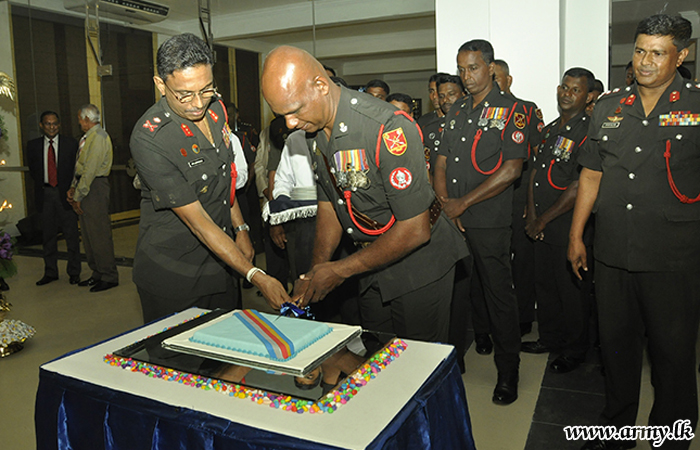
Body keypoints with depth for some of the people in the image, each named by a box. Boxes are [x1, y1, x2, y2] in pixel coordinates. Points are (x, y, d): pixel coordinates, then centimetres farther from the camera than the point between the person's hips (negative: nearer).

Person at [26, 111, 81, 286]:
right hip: (45, 194, 2)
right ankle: (50, 272, 21)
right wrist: (42, 185, 4)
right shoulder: (33, 145, 6)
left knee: (71, 234, 3)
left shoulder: (70, 143, 0)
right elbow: (32, 169, 14)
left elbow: (76, 167, 2)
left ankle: (74, 272, 14)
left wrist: (71, 189, -3)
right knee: (48, 235, 10)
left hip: (65, 193, -2)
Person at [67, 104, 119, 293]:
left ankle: (109, 277, 2)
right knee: (88, 234, 13)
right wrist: (73, 188, 8)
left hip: (95, 187, -10)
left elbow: (90, 170, -18)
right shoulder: (88, 137, 18)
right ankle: (97, 273, 22)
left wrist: (78, 196, -16)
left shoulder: (98, 137, -14)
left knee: (99, 234, -6)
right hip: (85, 187, 10)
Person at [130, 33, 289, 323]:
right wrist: (256, 277, -27)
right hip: (171, 274, -6)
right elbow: (197, 221, -25)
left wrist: (240, 229, 11)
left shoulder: (215, 109, -1)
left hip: (220, 264, 7)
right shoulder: (148, 138, -24)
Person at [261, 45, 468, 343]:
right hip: (373, 261, 7)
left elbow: (415, 230, -26)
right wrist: (317, 269, -4)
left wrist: (340, 270, -18)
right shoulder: (315, 128, -2)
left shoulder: (388, 129, -28)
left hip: (418, 261, -7)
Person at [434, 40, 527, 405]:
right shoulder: (457, 112, 15)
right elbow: (441, 161, 13)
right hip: (452, 222, 5)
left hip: (490, 222, -5)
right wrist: (445, 202, -4)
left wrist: (464, 202, -13)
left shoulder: (510, 110, -4)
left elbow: (511, 169, -12)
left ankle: (508, 371, 19)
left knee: (499, 295, 3)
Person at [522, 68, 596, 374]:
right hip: (542, 226, 8)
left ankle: (574, 351, 23)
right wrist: (532, 216, 2)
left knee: (572, 291, 5)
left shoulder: (589, 133, -14)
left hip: (570, 227, -7)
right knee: (544, 284, 17)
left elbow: (578, 188, -19)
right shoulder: (550, 129, 13)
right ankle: (549, 339, 35)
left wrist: (543, 220, -13)